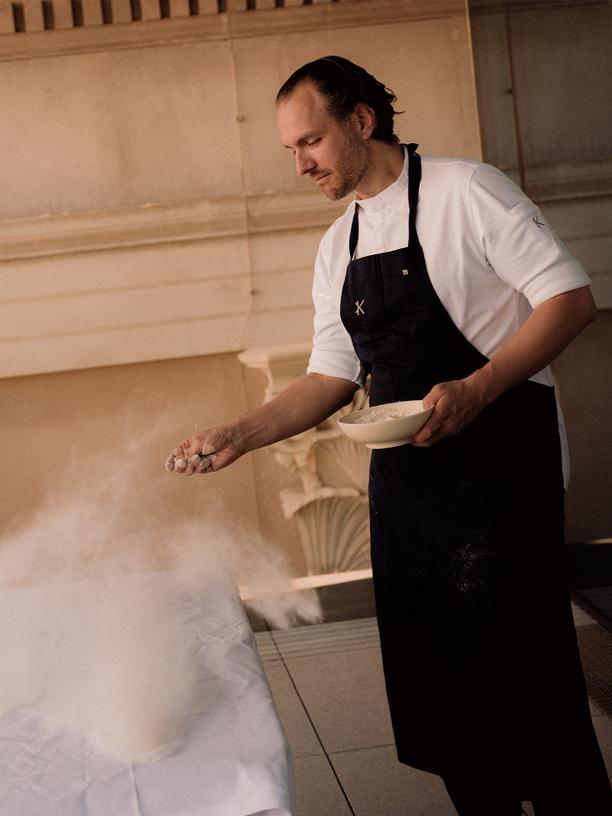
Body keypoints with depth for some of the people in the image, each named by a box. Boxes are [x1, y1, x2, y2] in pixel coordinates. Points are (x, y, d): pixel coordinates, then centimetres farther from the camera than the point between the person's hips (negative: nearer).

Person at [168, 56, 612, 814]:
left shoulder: (463, 191, -7)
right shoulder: (337, 248, 14)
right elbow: (333, 375, 14)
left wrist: (476, 390, -23)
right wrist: (242, 433, 0)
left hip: (500, 466, -6)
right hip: (404, 480, 7)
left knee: (518, 671, -4)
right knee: (429, 670, 10)